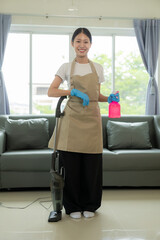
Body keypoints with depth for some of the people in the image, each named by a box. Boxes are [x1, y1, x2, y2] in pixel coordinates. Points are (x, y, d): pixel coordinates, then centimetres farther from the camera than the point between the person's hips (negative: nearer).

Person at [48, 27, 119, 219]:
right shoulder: (67, 67, 5)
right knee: (71, 163, 0)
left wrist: (109, 98, -3)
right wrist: (74, 91, -16)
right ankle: (73, 206, 17)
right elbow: (51, 91, -4)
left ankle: (90, 205, 21)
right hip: (72, 118, -2)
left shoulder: (97, 68, 12)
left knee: (92, 164, 3)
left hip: (91, 119, 2)